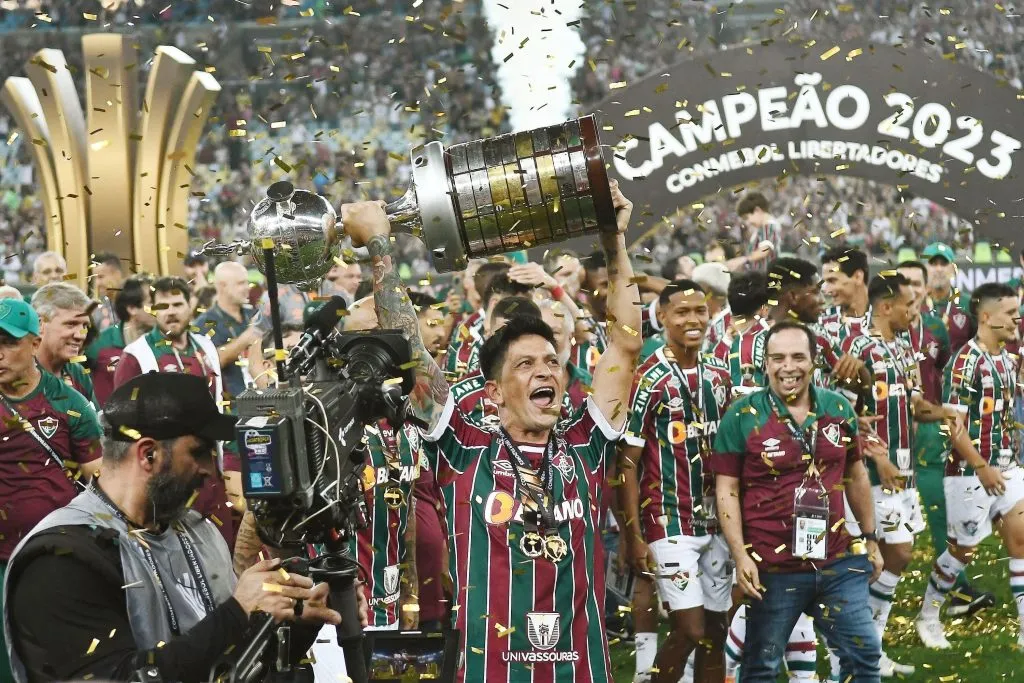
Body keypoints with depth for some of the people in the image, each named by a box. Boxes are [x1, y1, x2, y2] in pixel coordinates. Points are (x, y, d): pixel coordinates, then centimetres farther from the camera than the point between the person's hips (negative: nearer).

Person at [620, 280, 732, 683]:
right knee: (690, 630, -10)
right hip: (669, 524, -6)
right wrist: (634, 536, -14)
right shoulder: (649, 381, -10)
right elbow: (628, 462, -10)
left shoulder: (719, 377, 9)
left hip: (716, 523, 6)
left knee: (716, 630, 7)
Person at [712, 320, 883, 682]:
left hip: (837, 563, 4)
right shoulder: (742, 416, -8)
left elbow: (856, 476, 16)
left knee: (865, 652, 9)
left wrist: (871, 539, 17)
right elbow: (727, 489, -7)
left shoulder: (839, 408, 4)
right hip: (773, 569, -4)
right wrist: (740, 555, -15)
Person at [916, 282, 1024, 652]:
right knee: (963, 550, 4)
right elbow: (953, 425, -19)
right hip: (970, 472, -7)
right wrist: (982, 468, -21)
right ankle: (928, 617, 26)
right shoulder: (966, 363, -17)